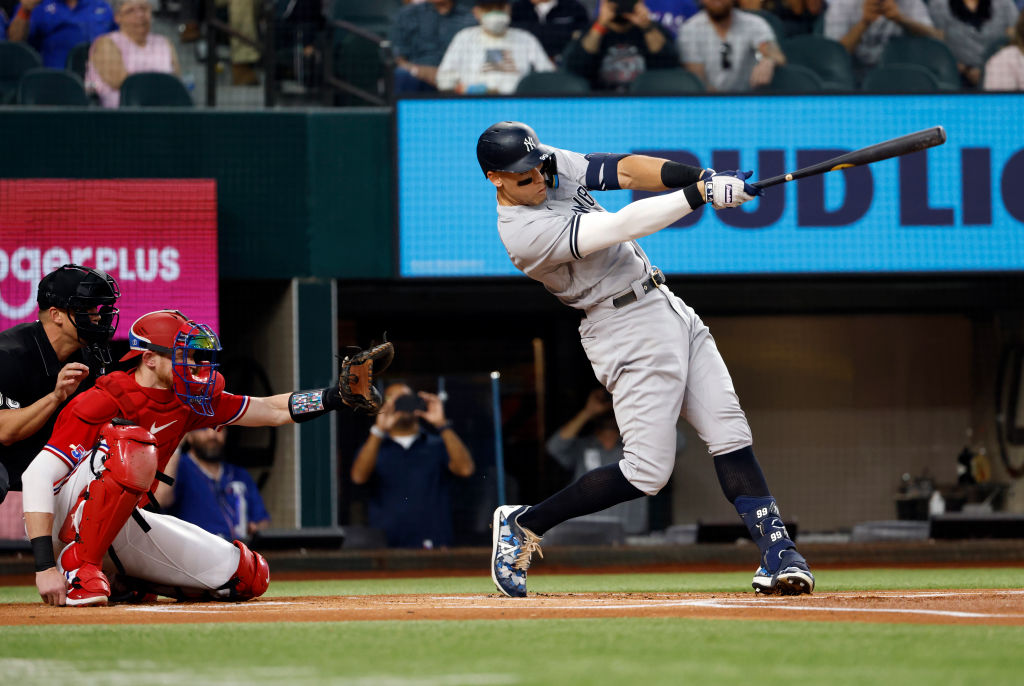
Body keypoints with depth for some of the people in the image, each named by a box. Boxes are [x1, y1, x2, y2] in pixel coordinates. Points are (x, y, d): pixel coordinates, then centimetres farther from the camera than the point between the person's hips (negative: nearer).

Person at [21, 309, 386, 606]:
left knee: (248, 577, 1)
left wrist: (338, 396, -5)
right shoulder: (104, 402, -21)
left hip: (125, 523, 8)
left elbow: (273, 410, 10)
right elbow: (37, 476, -28)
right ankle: (78, 568, -30)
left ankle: (132, 582, 14)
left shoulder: (188, 401, 2)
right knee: (132, 446, -37)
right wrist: (44, 566, -38)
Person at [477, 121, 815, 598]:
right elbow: (623, 226, -28)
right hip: (628, 332, -8)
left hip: (669, 309, 8)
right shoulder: (525, 234, -22)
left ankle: (778, 555, -6)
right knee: (648, 471, -9)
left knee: (730, 434, -2)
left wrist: (699, 177, -19)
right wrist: (701, 194, -30)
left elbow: (625, 170, -3)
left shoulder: (553, 166, 4)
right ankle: (523, 525, 6)